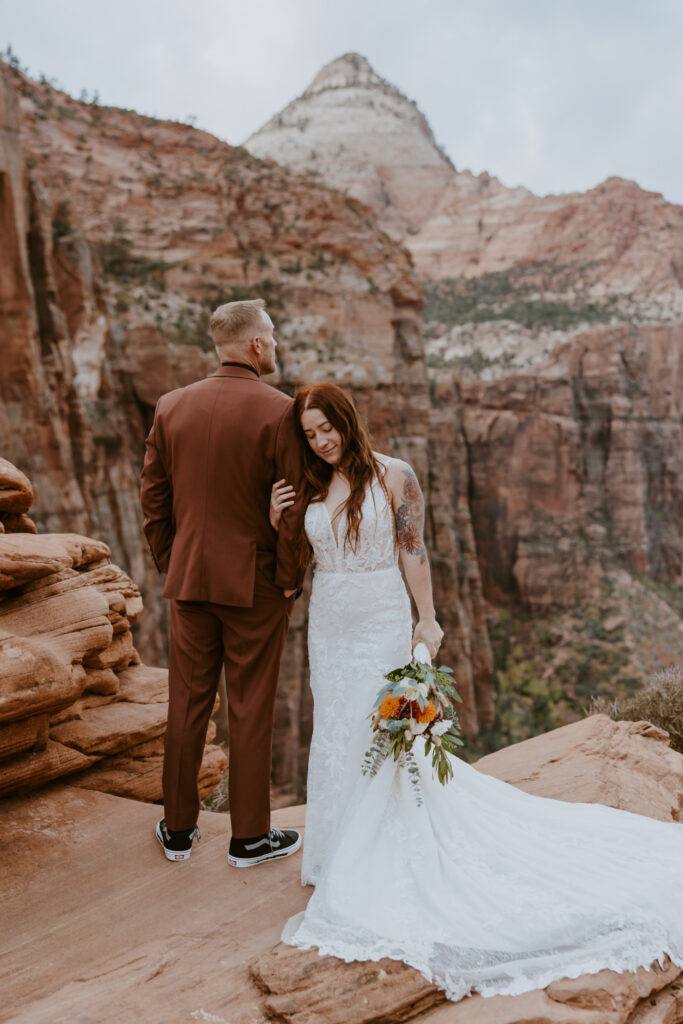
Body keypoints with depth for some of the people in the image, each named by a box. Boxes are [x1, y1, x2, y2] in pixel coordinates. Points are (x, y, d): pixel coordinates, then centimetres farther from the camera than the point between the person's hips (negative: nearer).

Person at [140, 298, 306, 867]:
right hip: (255, 584, -4)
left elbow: (153, 496, 6)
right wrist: (290, 580, -4)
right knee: (251, 711, 8)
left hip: (190, 580, 4)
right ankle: (250, 837, 23)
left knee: (188, 704, 15)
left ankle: (178, 829, 29)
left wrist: (169, 564, 15)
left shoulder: (172, 407, 2)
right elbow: (293, 505, -14)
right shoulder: (279, 411, -13)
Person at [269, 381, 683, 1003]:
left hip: (381, 620, -5)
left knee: (381, 732, 0)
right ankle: (343, 848, 32)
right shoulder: (309, 487, 6)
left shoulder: (392, 476, -8)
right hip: (327, 625, 5)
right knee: (334, 734, 12)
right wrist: (276, 520, -5)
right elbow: (299, 560, 11)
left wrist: (427, 619, -11)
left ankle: (377, 859, 19)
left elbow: (414, 551, -8)